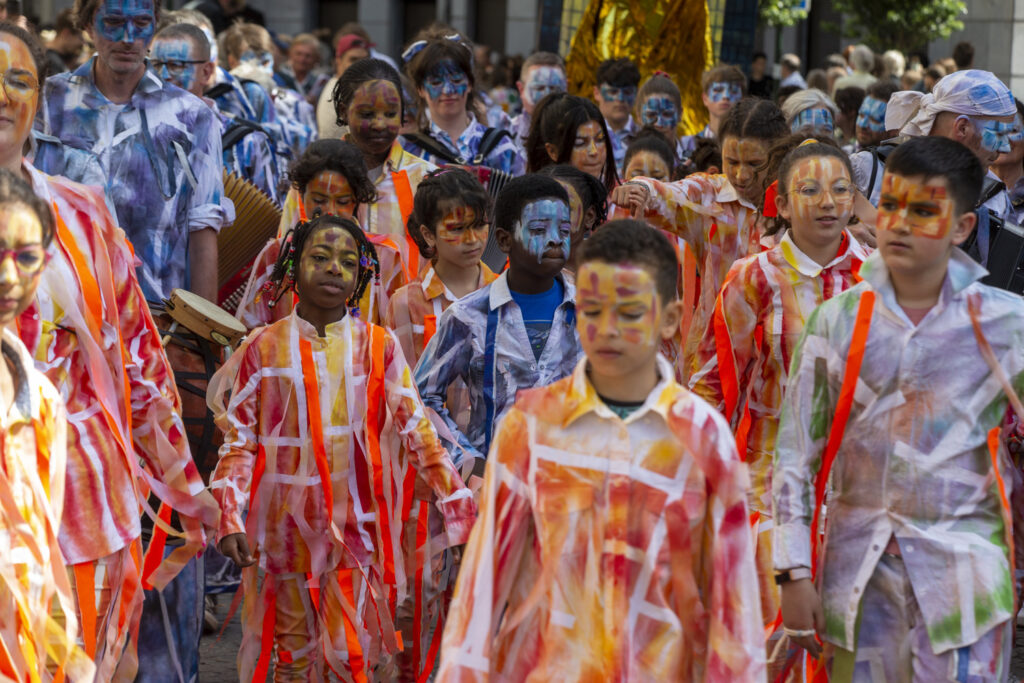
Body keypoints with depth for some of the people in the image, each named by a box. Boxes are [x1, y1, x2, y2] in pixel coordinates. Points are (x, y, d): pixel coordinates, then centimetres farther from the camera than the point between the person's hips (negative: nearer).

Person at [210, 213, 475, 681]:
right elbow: (238, 442, 1)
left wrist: (459, 509, -6)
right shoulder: (263, 349, 2)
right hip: (286, 530, 1)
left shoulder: (378, 347, 1)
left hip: (354, 527, 0)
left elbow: (416, 432, 0)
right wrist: (228, 519, -12)